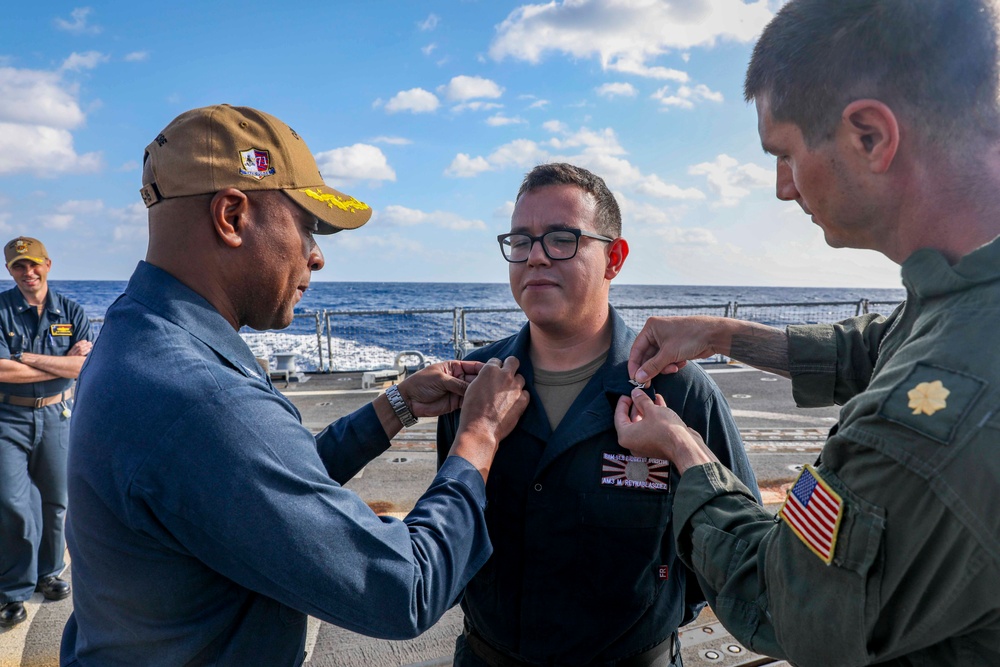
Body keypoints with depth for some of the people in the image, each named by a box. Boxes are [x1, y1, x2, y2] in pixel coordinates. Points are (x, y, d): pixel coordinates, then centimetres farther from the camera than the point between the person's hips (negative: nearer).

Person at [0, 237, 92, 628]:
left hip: (57, 416, 2)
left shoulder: (71, 312, 2)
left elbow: (85, 366, -10)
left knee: (54, 502, 12)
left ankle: (48, 572, 32)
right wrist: (63, 362, -13)